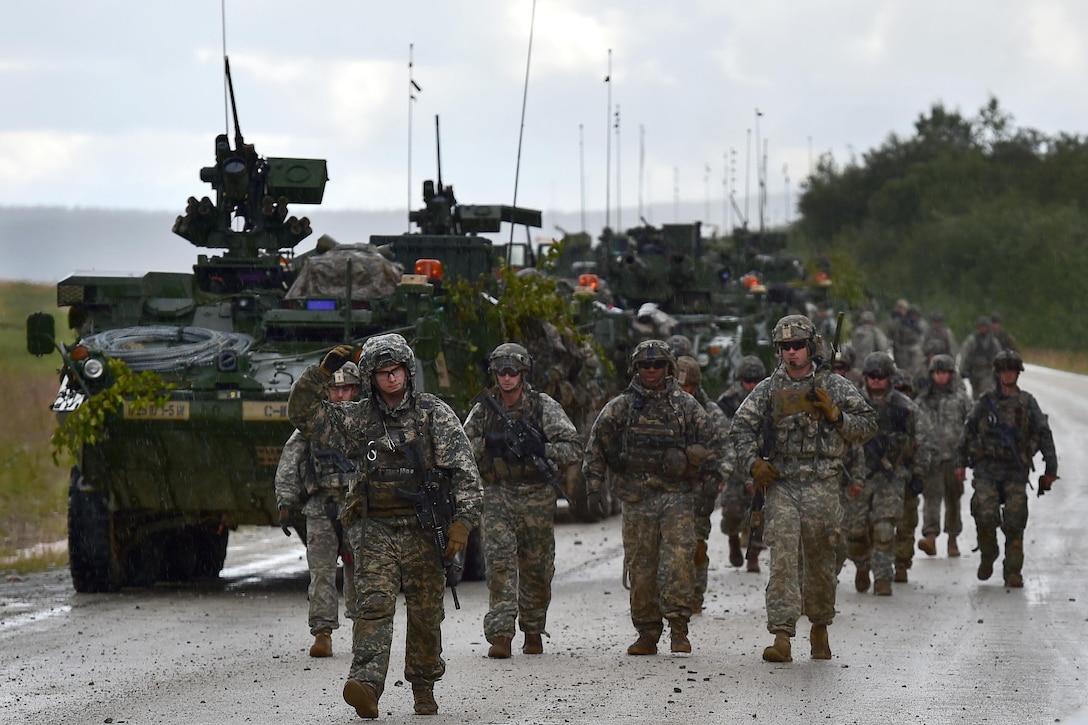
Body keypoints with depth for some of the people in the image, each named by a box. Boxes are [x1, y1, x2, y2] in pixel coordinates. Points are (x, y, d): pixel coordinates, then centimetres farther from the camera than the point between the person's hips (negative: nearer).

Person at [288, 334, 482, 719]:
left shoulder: (434, 413, 0)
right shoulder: (358, 419, 7)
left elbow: (465, 470, -4)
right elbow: (302, 413, 10)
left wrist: (463, 521, -13)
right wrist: (322, 372, -5)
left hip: (424, 528, -1)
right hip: (376, 528, 1)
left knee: (426, 612, 5)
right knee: (374, 603, -15)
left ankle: (423, 686, 23)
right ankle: (366, 686, -27)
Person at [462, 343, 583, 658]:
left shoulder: (544, 406, -1)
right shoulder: (484, 409, 5)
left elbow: (574, 447, -6)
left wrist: (540, 449, -22)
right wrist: (488, 442, -12)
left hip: (536, 498, 0)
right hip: (497, 494, 0)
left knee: (536, 567, 9)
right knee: (500, 561, -13)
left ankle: (533, 631, 26)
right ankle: (500, 634, -18)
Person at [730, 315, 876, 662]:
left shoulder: (835, 386, 6)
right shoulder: (767, 390, 8)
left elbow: (867, 426, 7)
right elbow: (741, 428, 9)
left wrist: (835, 414, -9)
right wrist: (753, 462, -7)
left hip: (822, 486, 0)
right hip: (781, 483, 0)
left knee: (820, 561, 9)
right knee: (783, 559, -12)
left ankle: (820, 626, 31)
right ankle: (782, 637, -16)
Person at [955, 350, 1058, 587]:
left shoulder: (1027, 403, 6)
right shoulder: (985, 403, 7)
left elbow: (1044, 435, 6)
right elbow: (968, 432, 13)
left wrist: (1051, 469, 2)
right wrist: (961, 463, 10)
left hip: (1016, 471, 0)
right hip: (986, 468, 0)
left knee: (1014, 523, -6)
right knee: (986, 515, -15)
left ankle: (1013, 572, 2)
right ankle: (987, 557, 10)